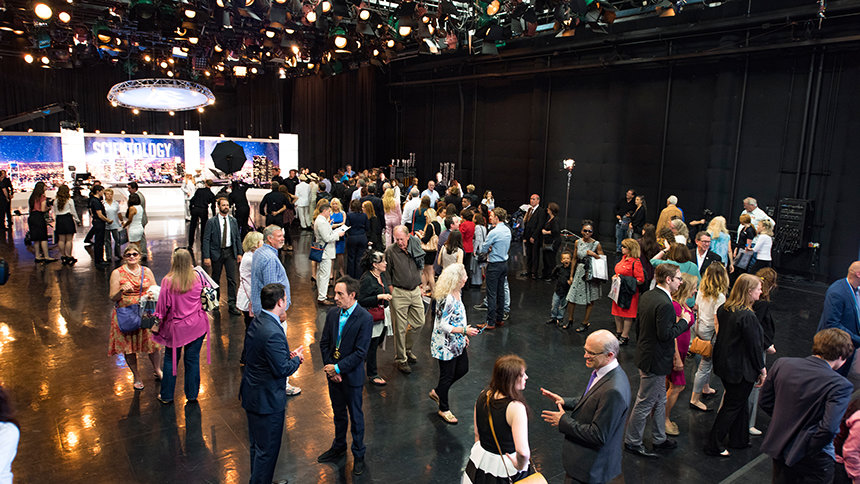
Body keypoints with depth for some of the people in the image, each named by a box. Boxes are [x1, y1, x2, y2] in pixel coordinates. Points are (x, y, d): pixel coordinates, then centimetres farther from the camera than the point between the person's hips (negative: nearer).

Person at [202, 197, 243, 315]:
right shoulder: (211, 222, -5)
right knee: (216, 279, 10)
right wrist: (206, 257, -13)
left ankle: (232, 305, 3)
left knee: (232, 279, -2)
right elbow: (206, 240, -7)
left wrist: (239, 253, 5)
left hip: (230, 252, 2)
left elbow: (237, 238, 11)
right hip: (216, 252, -2)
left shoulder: (233, 221, 6)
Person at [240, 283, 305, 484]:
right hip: (267, 399, -10)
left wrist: (288, 355, 0)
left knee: (257, 445, 26)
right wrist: (296, 358, -6)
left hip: (252, 393, 10)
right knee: (267, 449, 7)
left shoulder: (257, 320, 0)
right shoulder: (273, 333, -30)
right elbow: (282, 370, -25)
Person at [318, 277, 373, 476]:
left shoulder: (365, 318, -20)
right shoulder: (332, 314, -2)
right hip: (333, 374, 5)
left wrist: (338, 368, -19)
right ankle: (339, 447, 43)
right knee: (338, 413, 22)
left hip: (352, 376, -5)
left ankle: (358, 454, 29)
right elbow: (324, 343, 3)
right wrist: (329, 366, -8)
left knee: (355, 416, 11)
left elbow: (360, 352, -21)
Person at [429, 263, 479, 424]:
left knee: (463, 369, 20)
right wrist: (464, 330, -24)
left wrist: (463, 336, 18)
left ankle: (437, 392, 39)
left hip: (457, 342, 9)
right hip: (445, 344, -9)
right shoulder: (446, 299, -30)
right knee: (447, 375, 8)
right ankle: (444, 409, 30)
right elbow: (442, 325, -27)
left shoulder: (456, 293, 1)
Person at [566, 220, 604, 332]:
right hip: (579, 271, 3)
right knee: (571, 297, 3)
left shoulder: (596, 244, -7)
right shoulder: (577, 242, 3)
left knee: (590, 300, 6)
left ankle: (585, 323, 20)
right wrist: (571, 275, 10)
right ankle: (570, 319, 24)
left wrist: (594, 254, -21)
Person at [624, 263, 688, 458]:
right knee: (645, 403, 5)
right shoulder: (664, 304, -26)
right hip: (655, 361, -10)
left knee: (660, 400, 23)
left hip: (645, 353, 10)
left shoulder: (646, 296, 4)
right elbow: (665, 334, -25)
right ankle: (632, 442, 19)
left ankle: (660, 438, 37)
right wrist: (683, 321, -12)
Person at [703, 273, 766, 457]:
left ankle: (739, 440, 38)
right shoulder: (747, 316, -26)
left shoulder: (724, 309, -1)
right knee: (733, 405, 6)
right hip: (741, 369, -8)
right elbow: (754, 345, -18)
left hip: (724, 364, 8)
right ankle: (713, 445, 15)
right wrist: (762, 370, -4)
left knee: (738, 401, 23)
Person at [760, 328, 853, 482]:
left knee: (782, 479, 24)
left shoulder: (782, 364, -6)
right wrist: (808, 451, -11)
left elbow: (765, 402, 3)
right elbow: (829, 428, -25)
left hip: (778, 445, 5)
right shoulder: (840, 385, -19)